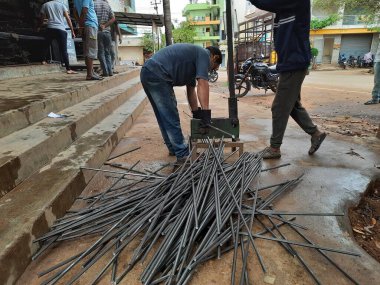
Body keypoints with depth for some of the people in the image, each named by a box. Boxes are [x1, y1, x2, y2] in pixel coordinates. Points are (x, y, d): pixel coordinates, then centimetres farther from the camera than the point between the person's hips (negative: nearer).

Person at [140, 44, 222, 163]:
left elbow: (191, 89, 26)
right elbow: (202, 83, -13)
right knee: (171, 118, -5)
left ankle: (174, 149, 29)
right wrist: (206, 111, -14)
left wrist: (196, 112, 24)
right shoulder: (204, 54, 0)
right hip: (157, 76, -10)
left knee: (164, 117, 16)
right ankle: (183, 155, 3)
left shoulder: (194, 55, 27)